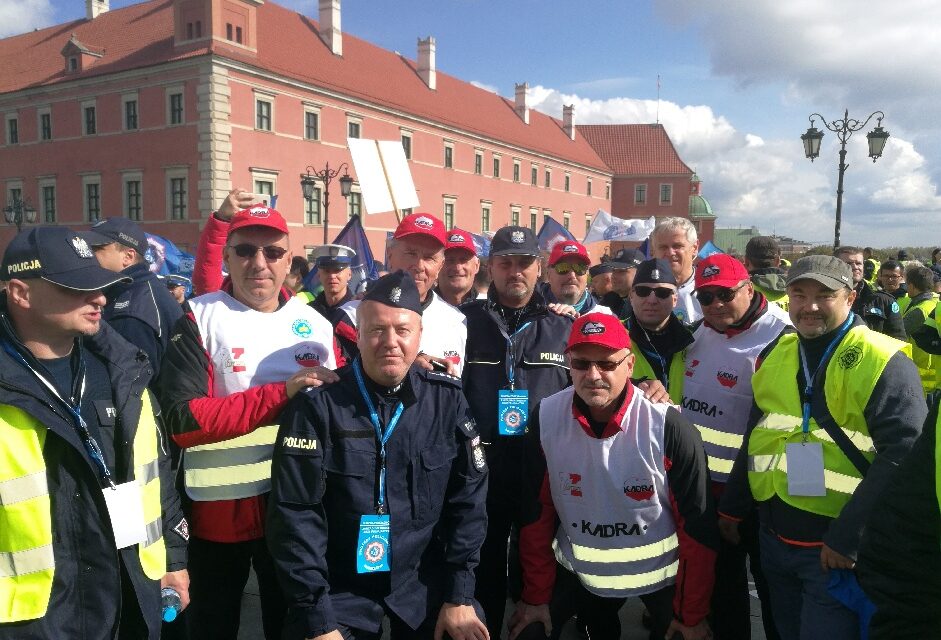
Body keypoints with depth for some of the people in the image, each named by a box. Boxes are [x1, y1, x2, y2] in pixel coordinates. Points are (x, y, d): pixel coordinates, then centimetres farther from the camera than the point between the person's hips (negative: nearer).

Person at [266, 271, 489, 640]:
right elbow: (295, 513, -14)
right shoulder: (318, 405, -13)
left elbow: (468, 499, -1)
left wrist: (460, 594, -4)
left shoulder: (447, 400, -6)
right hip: (340, 587, -2)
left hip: (426, 582, 2)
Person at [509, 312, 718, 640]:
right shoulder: (545, 419, -16)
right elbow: (536, 515, -6)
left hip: (662, 572, -2)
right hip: (577, 571, 2)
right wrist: (536, 597, -1)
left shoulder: (669, 428, -23)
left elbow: (697, 526, -14)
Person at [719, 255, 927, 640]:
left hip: (838, 547, -5)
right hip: (774, 539, 6)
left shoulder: (882, 362, -13)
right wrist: (733, 506, 14)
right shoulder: (775, 353, 5)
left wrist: (846, 536, -22)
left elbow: (903, 456, -20)